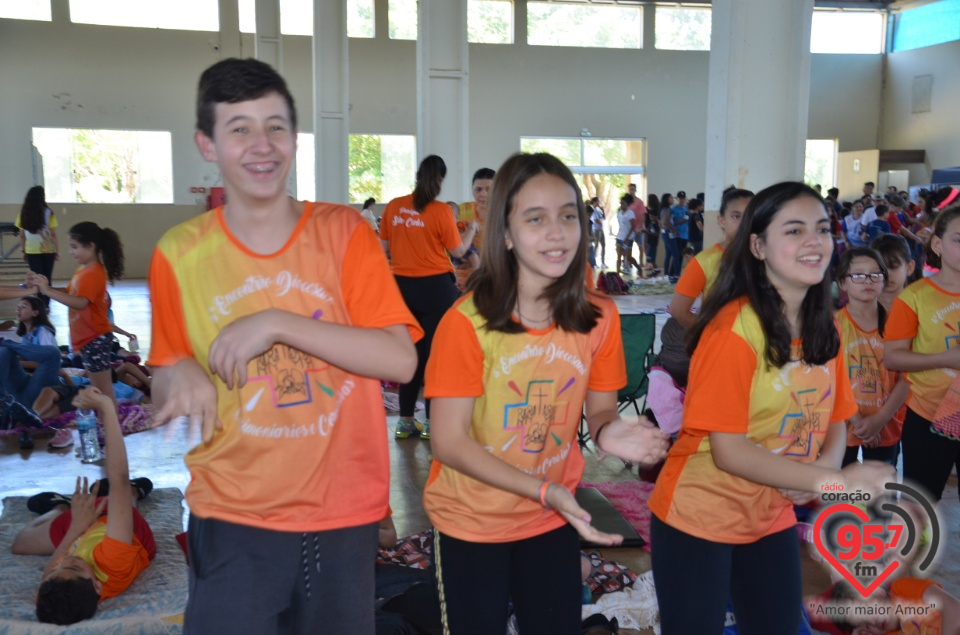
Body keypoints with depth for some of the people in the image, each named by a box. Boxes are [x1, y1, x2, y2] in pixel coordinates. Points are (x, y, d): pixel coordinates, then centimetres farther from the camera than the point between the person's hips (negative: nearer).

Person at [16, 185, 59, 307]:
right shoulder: (48, 213, -8)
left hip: (32, 251, 2)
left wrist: (23, 251, 11)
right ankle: (45, 305, 7)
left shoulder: (24, 213, 0)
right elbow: (53, 234, -8)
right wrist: (58, 251, -2)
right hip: (48, 250, -1)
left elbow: (22, 235, 2)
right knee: (46, 278, 8)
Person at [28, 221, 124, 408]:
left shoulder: (93, 273, -22)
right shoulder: (84, 270, 10)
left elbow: (80, 302, -35)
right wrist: (43, 285, 1)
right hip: (90, 338, 11)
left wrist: (48, 291, -38)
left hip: (95, 339, -11)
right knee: (97, 387, 21)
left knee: (103, 388, -4)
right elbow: (70, 293, 15)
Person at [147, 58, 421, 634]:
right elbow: (165, 391, 8)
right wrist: (178, 376, -15)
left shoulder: (343, 233, -5)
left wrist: (277, 323, -21)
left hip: (346, 515, 1)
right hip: (234, 519, 0)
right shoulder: (179, 254, -3)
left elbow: (400, 361, -14)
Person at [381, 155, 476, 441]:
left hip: (403, 285, 5)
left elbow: (384, 246, 8)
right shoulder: (441, 211, -12)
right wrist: (472, 229, 14)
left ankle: (406, 420, 19)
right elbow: (458, 251, -3)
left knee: (411, 351, 14)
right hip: (435, 286, -4)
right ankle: (431, 420, 9)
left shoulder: (394, 207, 0)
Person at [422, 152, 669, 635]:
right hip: (470, 522, -3)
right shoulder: (466, 322, -22)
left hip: (552, 522, 3)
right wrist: (546, 491, -29)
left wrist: (608, 432, -24)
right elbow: (449, 441, -20)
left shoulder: (599, 318, -11)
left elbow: (600, 410, 1)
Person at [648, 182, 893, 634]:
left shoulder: (824, 329, 2)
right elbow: (727, 451, -23)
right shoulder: (734, 328, -22)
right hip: (700, 517, -7)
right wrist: (835, 481, -26)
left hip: (773, 518, 7)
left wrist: (827, 465, -15)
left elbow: (833, 420, 7)